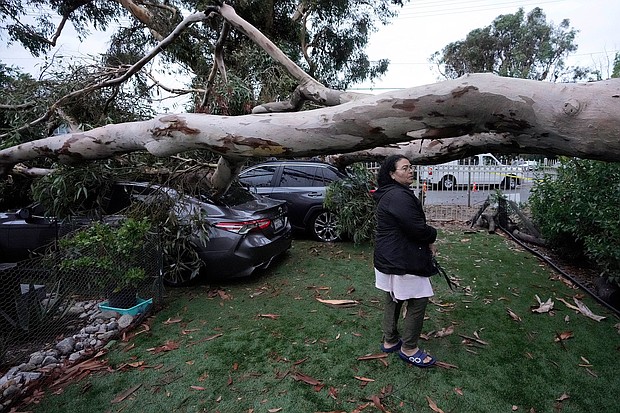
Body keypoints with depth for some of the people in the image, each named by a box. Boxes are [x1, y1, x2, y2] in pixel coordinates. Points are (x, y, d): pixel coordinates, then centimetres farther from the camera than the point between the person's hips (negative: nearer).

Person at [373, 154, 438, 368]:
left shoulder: (390, 194, 13)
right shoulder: (399, 196, -22)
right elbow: (418, 228, -24)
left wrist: (427, 242, 5)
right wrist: (432, 235, -3)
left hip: (389, 258, 11)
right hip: (402, 261, -11)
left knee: (393, 300, 20)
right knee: (418, 301, 3)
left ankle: (390, 341, 35)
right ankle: (409, 349, 18)